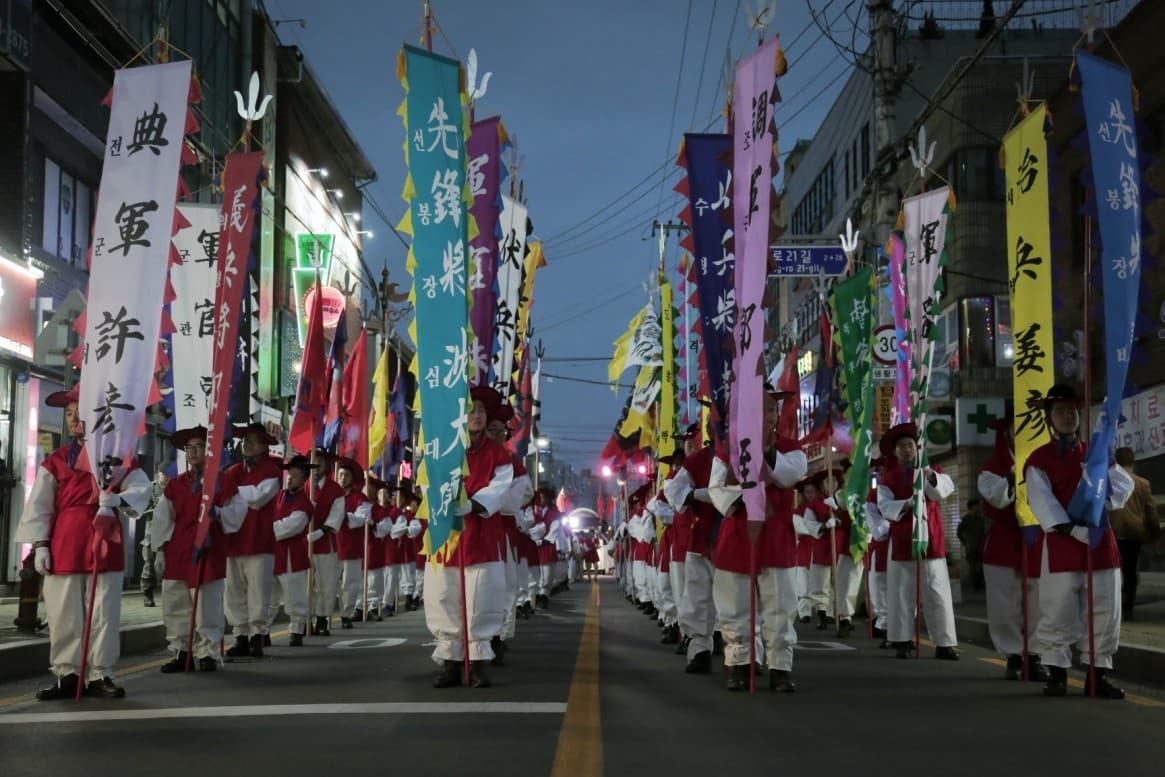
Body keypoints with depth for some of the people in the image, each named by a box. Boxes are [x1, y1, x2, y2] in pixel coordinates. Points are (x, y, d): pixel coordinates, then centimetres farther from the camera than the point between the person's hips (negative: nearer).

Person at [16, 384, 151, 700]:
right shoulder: (55, 461, 8)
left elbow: (142, 489, -5)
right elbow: (38, 506, 6)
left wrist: (118, 500, -25)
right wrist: (40, 544, -4)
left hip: (105, 545, -1)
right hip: (63, 546, 1)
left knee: (104, 614, 0)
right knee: (64, 616, 2)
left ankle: (99, 675, 7)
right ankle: (67, 676, 10)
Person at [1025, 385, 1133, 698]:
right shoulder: (1039, 459, 0)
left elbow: (1124, 483, 10)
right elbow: (1043, 504, -10)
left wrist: (1104, 499, -11)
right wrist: (1076, 531, -19)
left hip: (1101, 543, 4)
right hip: (1061, 545, -4)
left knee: (1104, 613, 4)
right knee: (1058, 613, -4)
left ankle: (1098, 674, 13)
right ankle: (1056, 673, 7)